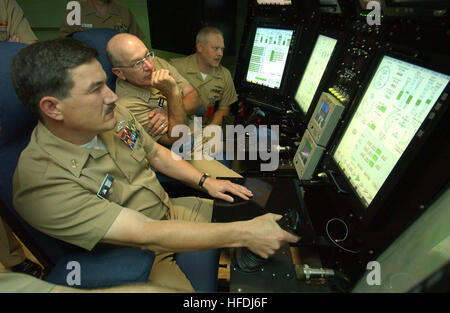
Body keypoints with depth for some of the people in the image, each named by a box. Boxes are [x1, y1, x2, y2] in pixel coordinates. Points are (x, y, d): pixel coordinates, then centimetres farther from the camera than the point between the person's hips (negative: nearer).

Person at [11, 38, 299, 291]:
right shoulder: (41, 183, -27)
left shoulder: (114, 115, -8)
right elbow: (145, 233, -31)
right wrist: (243, 234, -30)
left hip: (171, 210, 6)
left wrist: (206, 181, -3)